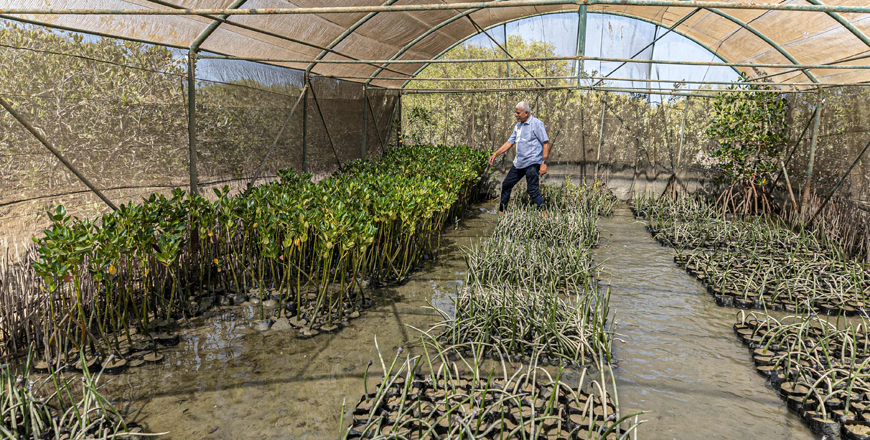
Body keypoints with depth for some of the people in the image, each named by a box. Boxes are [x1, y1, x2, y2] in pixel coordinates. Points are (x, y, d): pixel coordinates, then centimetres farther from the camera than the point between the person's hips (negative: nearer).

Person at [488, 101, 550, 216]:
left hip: (532, 163, -8)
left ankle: (544, 214, -4)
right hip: (518, 163, 8)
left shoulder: (537, 124, -9)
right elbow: (510, 142, 18)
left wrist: (544, 163, -17)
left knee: (532, 190, -13)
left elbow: (546, 143, -12)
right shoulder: (518, 126, 14)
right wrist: (495, 154, 9)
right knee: (506, 185, 12)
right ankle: (501, 212, 25)